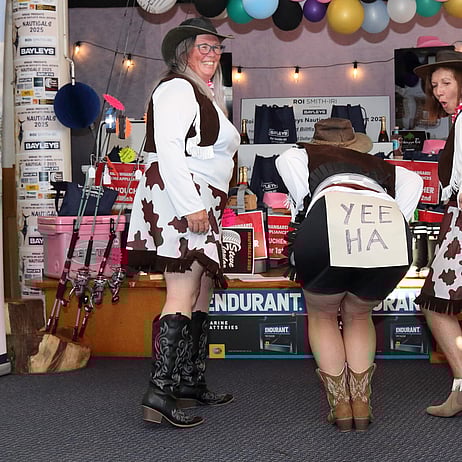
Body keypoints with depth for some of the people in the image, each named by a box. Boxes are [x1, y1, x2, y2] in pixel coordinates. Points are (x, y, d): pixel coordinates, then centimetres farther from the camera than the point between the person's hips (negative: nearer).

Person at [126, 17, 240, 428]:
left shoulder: (206, 97, 25)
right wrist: (191, 206, -25)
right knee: (182, 298, -17)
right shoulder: (177, 88, -6)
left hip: (200, 206, 11)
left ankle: (192, 384, 20)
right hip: (179, 200, -11)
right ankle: (160, 393, -20)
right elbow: (168, 147, -18)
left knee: (202, 297, 13)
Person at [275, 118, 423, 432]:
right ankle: (362, 404, 19)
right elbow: (413, 181, 20)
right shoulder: (379, 165, 40)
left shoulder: (306, 154, 34)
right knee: (358, 315, 28)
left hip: (328, 221, -2)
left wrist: (304, 214, 14)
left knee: (322, 315, 24)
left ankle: (340, 405, 17)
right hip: (393, 227, 3)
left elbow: (287, 160, 10)